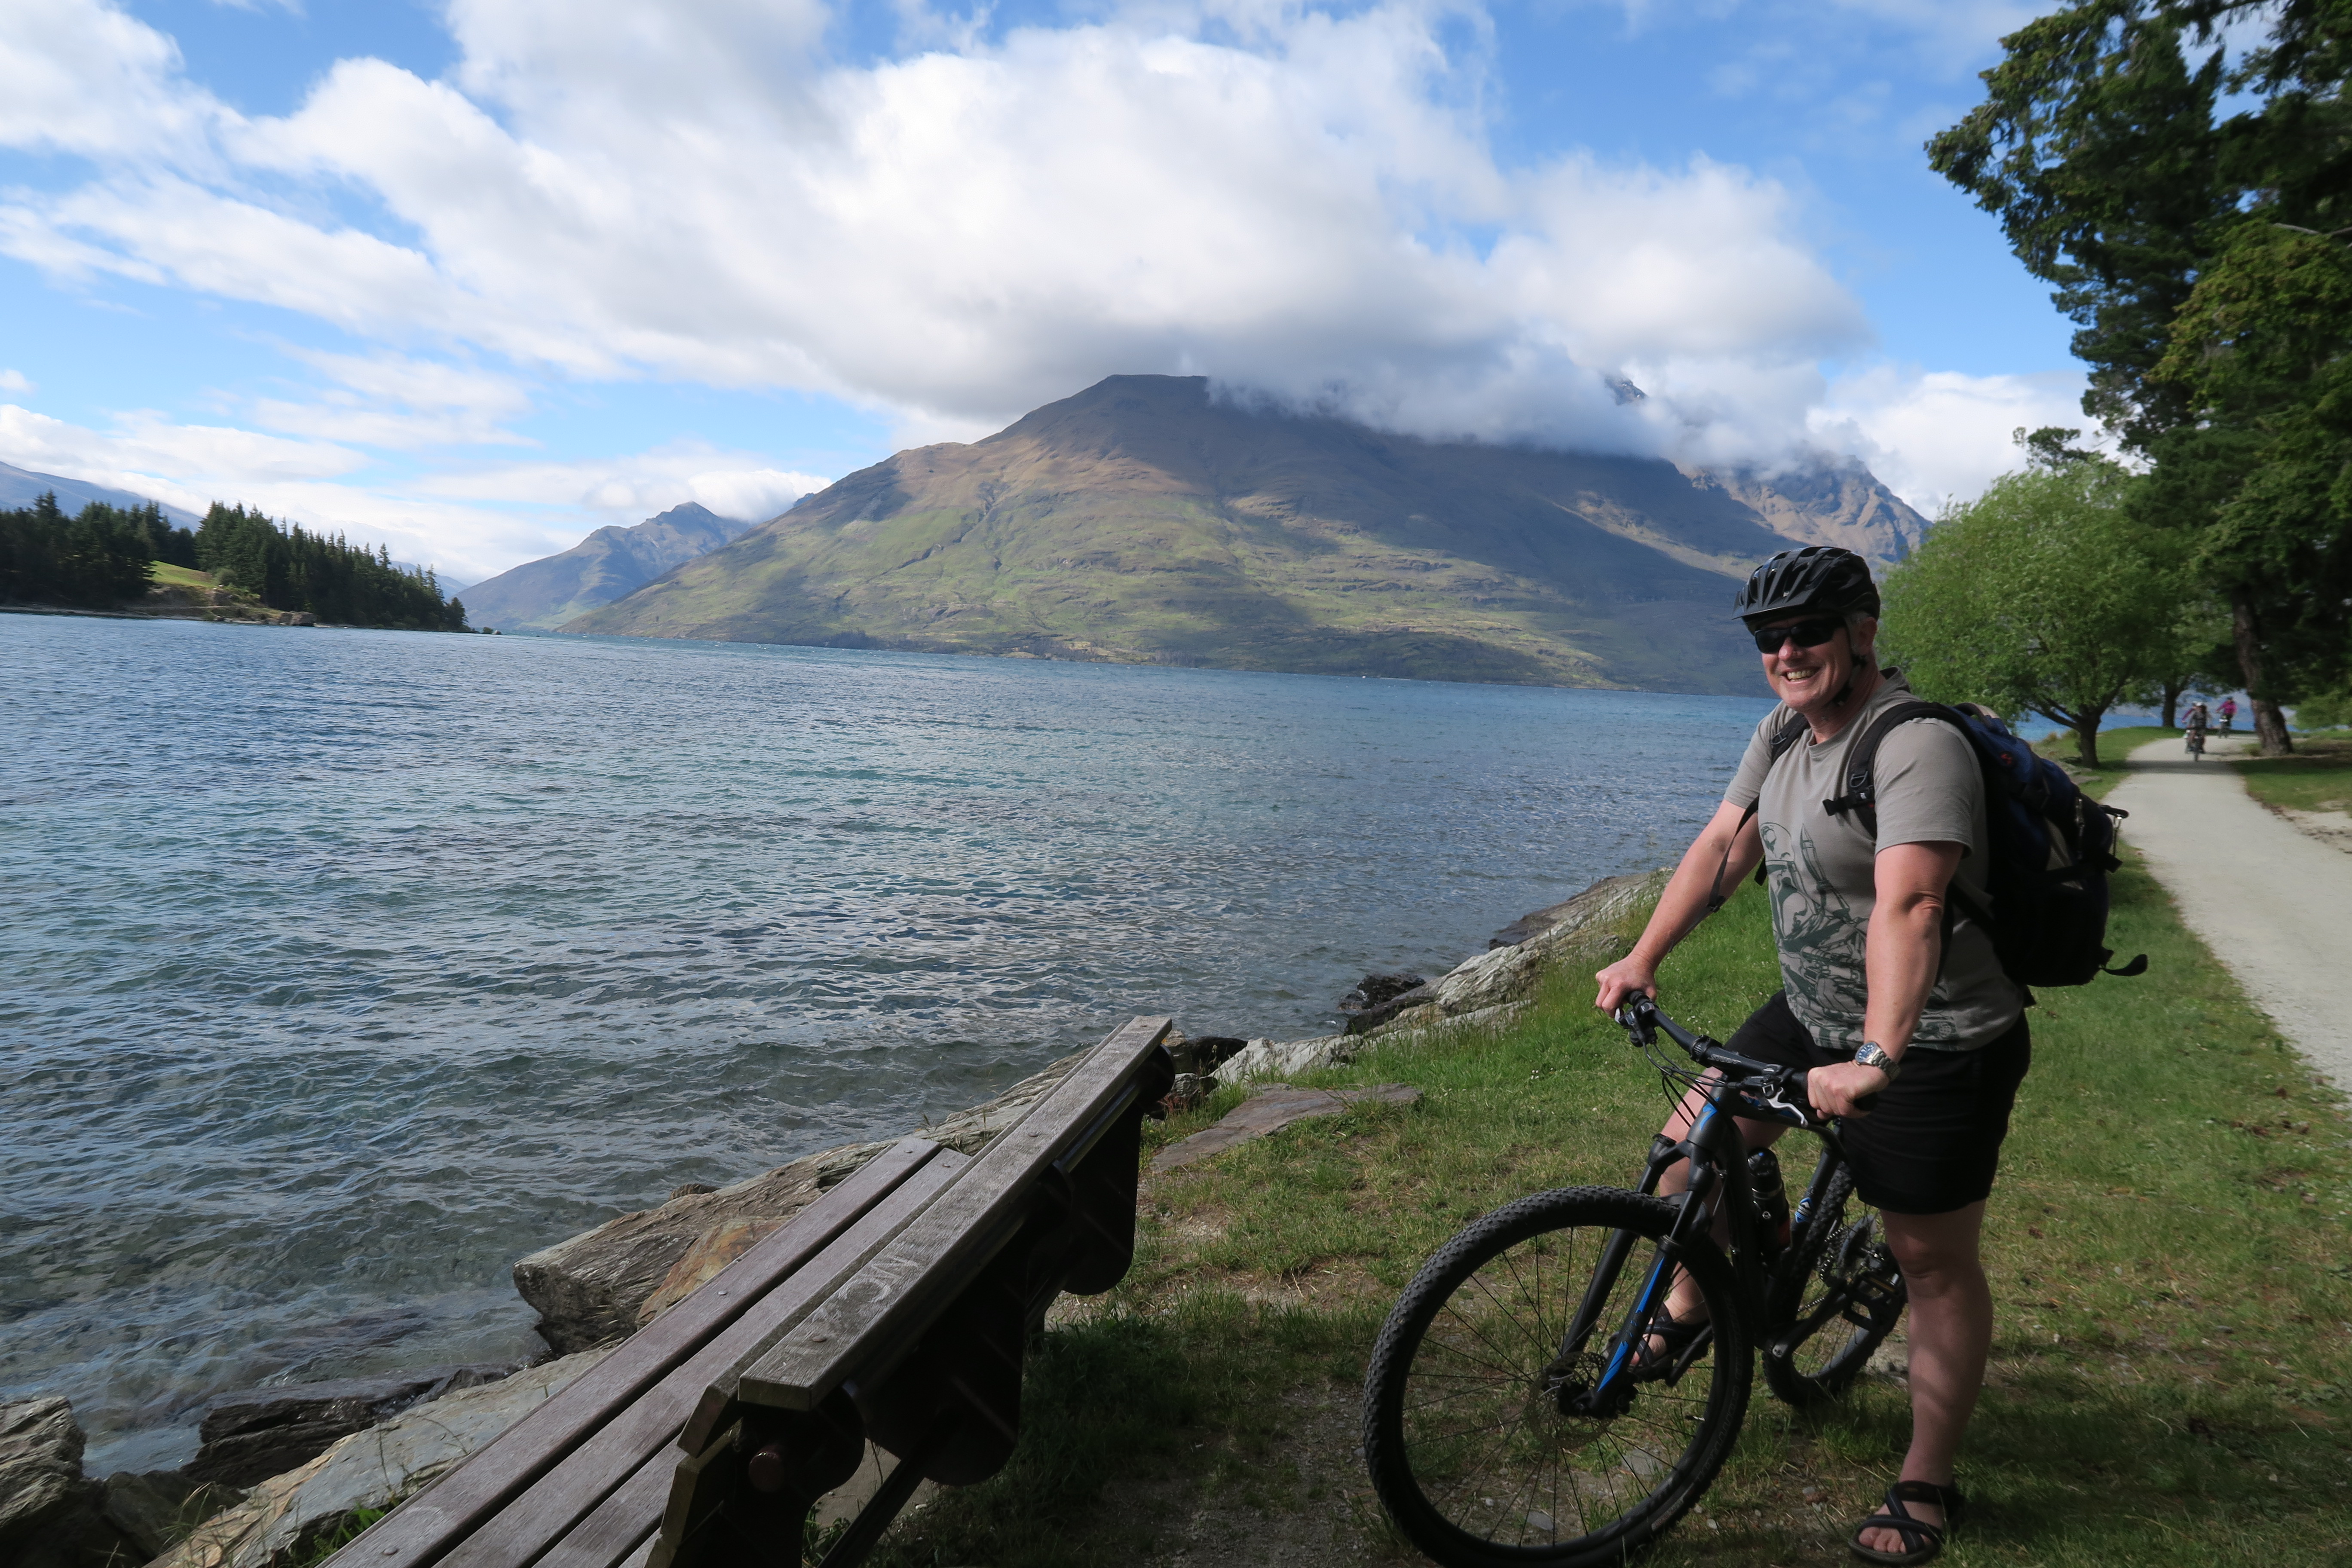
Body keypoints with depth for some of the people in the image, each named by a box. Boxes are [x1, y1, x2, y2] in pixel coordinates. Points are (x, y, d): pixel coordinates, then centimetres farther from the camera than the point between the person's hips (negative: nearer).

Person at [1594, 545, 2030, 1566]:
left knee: (1935, 1263, 5)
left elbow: (1908, 907, -36)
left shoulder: (1919, 747, -24)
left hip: (1934, 1048, -7)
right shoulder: (1783, 733, 3)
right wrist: (1642, 959, -1)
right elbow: (1721, 848, 5)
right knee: (1690, 1144, 6)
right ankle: (1688, 1312, 32)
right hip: (1813, 1016, 8)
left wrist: (1875, 1058, -45)